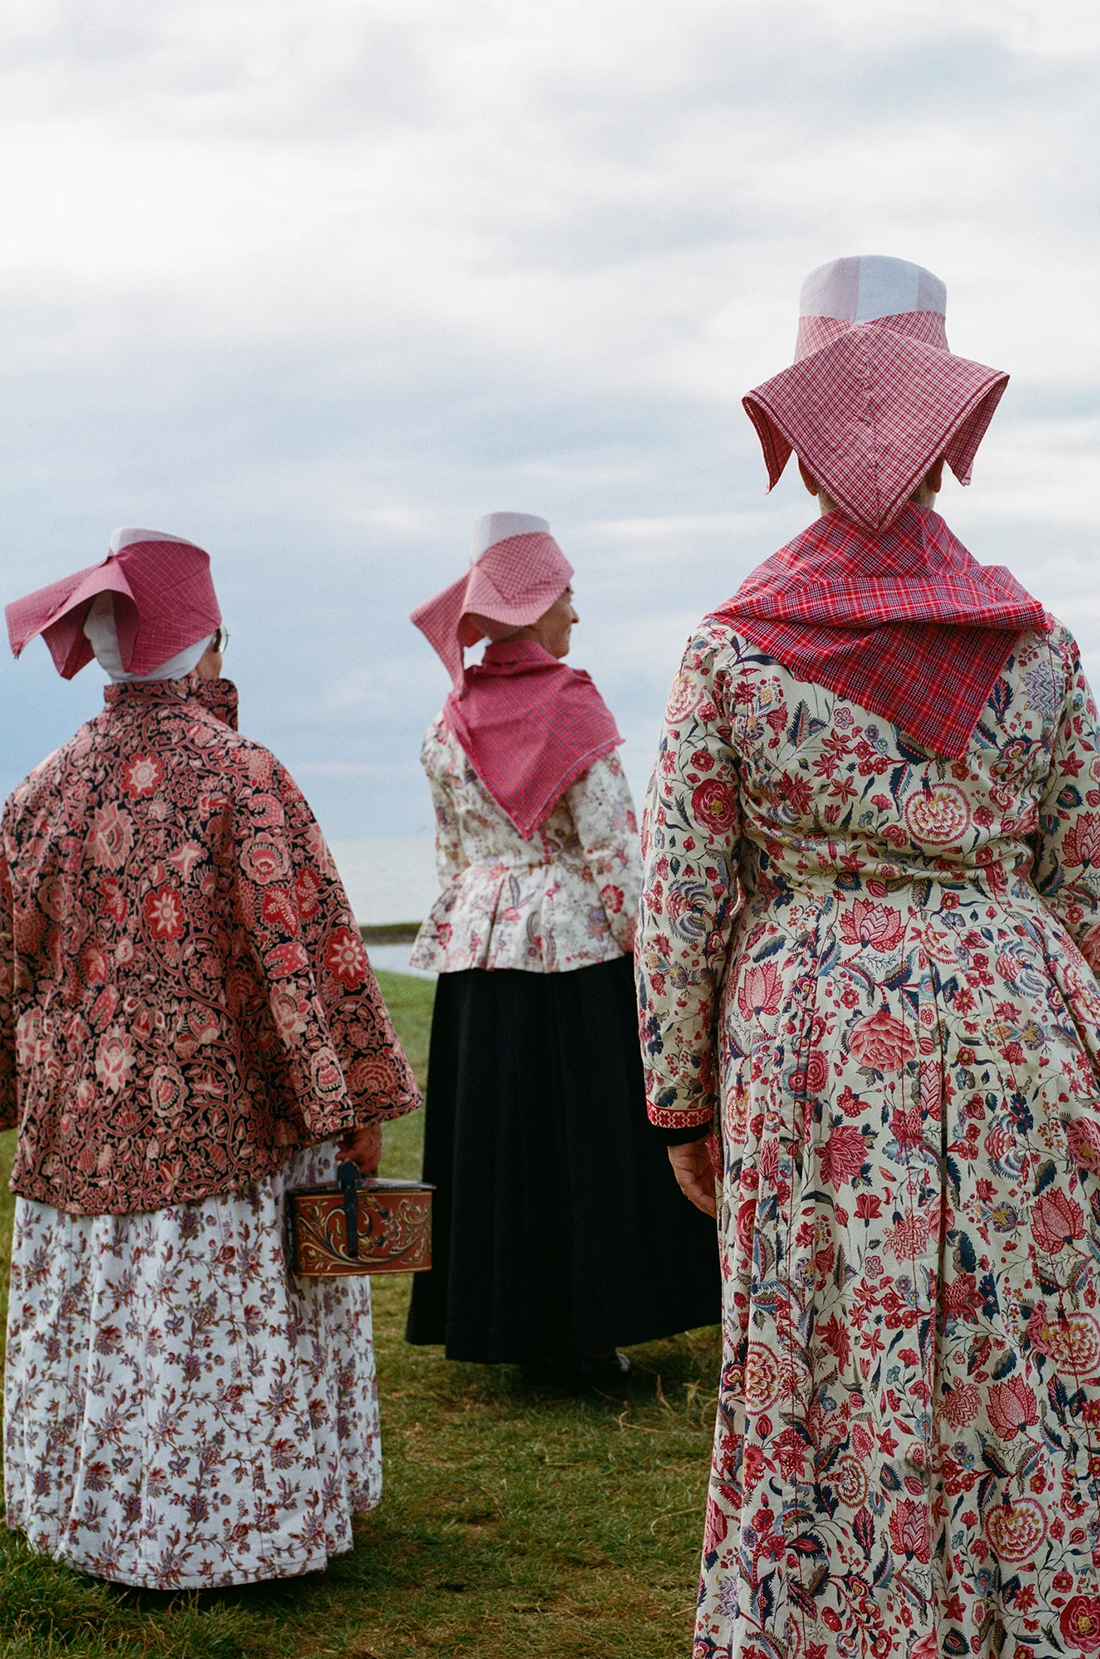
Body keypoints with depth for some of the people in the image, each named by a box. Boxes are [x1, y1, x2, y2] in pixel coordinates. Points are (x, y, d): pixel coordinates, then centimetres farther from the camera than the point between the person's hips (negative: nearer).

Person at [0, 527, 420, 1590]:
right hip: (229, 1122, -5)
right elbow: (307, 952, -16)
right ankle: (236, 1517, 15)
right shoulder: (243, 777, -13)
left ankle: (102, 1513, 27)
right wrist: (355, 1103, -10)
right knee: (227, 1323, 6)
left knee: (100, 1318, 15)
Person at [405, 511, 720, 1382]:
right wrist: (644, 948, -6)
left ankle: (510, 1323, 17)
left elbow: (453, 851, 13)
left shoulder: (453, 721, 6)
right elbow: (611, 844, -12)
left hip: (478, 950, 5)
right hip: (577, 947, -5)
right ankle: (582, 1333, 6)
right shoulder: (571, 704, -10)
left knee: (498, 1140, 10)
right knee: (585, 1135, 2)